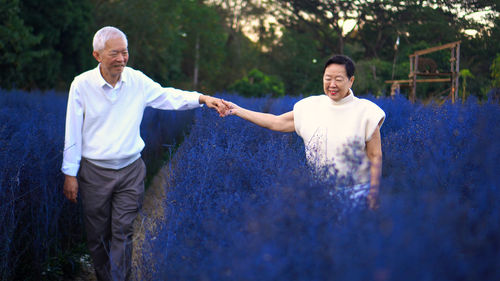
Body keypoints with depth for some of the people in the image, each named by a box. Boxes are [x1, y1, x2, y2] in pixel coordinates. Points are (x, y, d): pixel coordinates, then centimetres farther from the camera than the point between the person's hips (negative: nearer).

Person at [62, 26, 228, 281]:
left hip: (131, 170, 1)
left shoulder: (137, 80, -2)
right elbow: (73, 133, -3)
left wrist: (202, 99, -13)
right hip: (94, 171, -1)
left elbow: (167, 96, 4)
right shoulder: (82, 85, -8)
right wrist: (70, 174, -2)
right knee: (97, 234, 9)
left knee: (123, 232, 0)